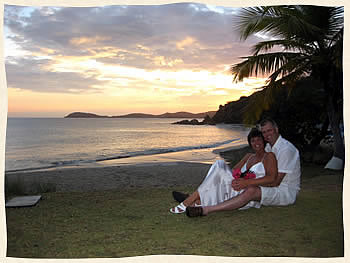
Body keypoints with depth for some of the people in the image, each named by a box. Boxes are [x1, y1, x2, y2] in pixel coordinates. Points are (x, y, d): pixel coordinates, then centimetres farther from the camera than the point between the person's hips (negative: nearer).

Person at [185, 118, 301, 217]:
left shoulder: (286, 149, -18)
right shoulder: (269, 147, 11)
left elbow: (275, 181, -22)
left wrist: (248, 183, -27)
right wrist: (243, 179, -11)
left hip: (287, 192, -9)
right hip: (273, 186, 9)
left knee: (251, 191, -33)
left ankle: (205, 210, -40)